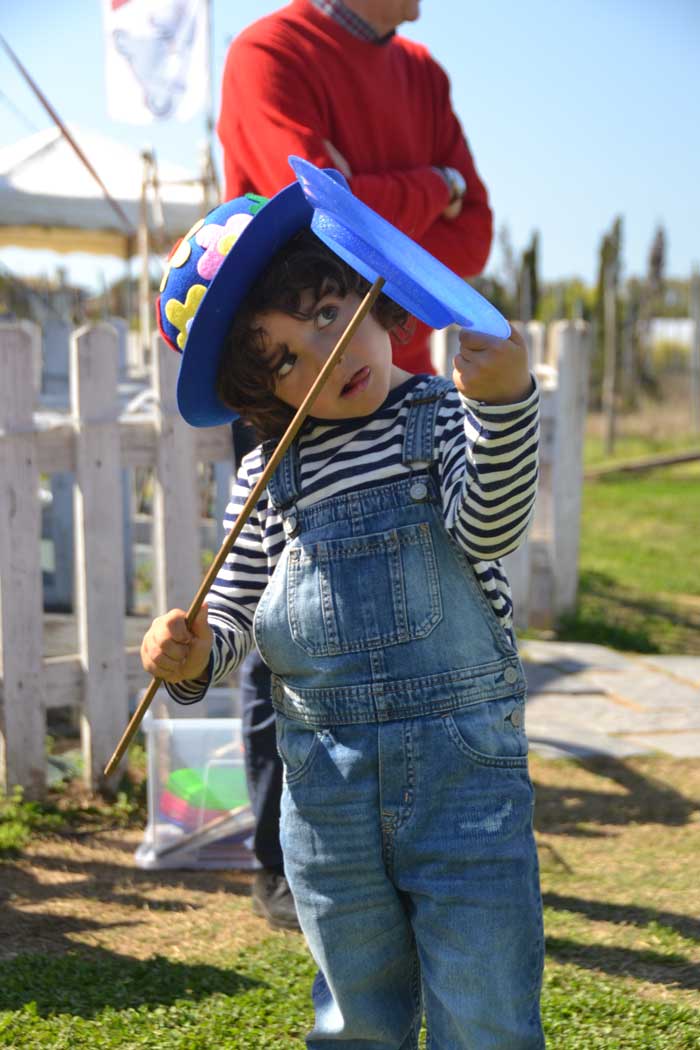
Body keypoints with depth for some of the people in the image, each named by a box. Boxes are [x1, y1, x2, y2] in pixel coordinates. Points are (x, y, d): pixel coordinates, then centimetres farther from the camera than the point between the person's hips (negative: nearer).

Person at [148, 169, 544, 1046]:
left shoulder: (447, 417, 0)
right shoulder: (267, 476, 6)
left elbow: (489, 530, -17)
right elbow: (234, 610, 11)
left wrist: (501, 397, -32)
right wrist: (193, 655, -12)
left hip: (464, 755, -2)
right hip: (325, 776, 3)